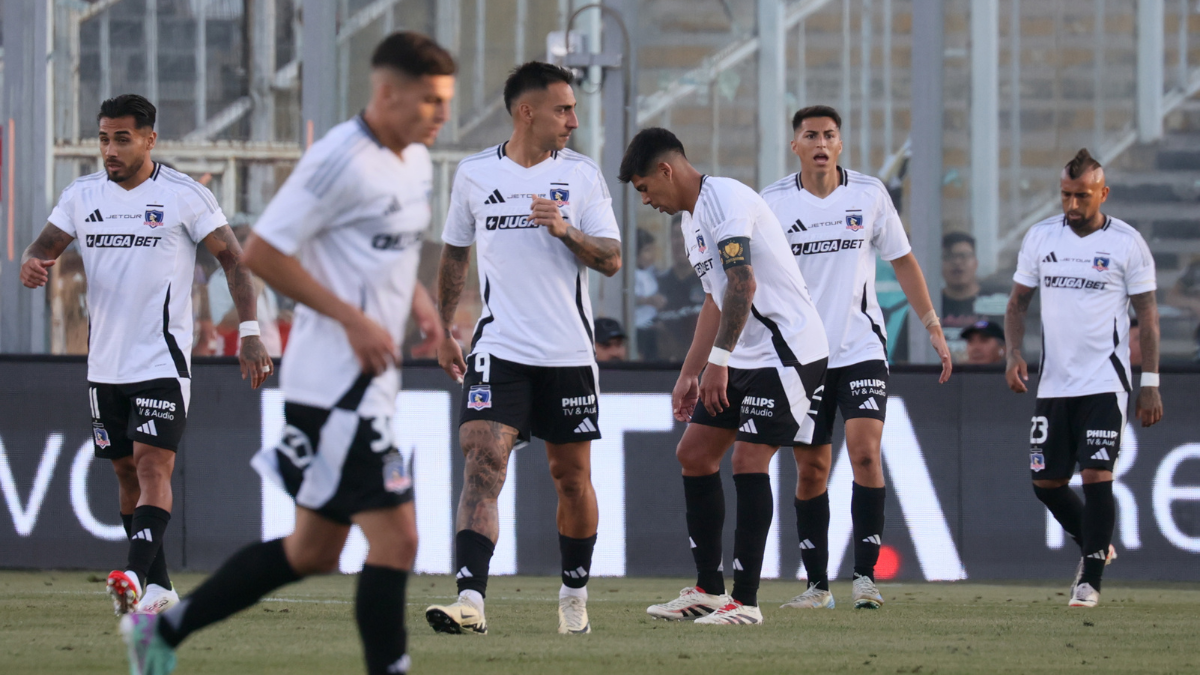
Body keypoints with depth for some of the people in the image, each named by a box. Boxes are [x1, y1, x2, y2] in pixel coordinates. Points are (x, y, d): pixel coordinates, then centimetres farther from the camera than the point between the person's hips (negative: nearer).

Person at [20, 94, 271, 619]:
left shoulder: (184, 196, -5)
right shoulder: (81, 196, 8)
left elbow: (233, 259, -2)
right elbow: (44, 247, 9)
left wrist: (249, 332, -10)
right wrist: (31, 265, -17)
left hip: (163, 360, -6)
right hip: (105, 362, 6)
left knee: (153, 467, -18)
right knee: (126, 472, 9)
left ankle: (137, 577, -32)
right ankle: (159, 588, 18)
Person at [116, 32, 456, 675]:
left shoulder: (415, 161, 13)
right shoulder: (342, 159, -16)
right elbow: (262, 252, -17)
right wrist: (353, 318, -20)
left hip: (367, 384, 10)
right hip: (336, 385, -10)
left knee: (312, 551, 15)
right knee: (395, 539, -12)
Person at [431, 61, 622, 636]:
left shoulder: (581, 174, 2)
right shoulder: (474, 174, 4)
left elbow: (611, 259, -1)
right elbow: (455, 254, 18)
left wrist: (565, 230, -19)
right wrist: (441, 331, 19)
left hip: (568, 352, 1)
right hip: (500, 347, -1)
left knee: (572, 476, 9)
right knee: (482, 460, -17)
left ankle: (574, 593, 28)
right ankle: (470, 599, -26)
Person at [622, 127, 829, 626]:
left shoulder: (726, 200, -17)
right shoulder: (691, 217, 16)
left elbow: (743, 286, -27)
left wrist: (719, 361, -30)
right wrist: (690, 374, 23)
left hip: (785, 350, -10)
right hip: (744, 357, 10)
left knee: (748, 462, -13)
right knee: (694, 454, 8)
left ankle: (746, 600, -9)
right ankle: (708, 591, 14)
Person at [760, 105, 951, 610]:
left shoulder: (869, 194, 1)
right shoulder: (773, 203, 0)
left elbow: (903, 262, 10)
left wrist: (933, 327, 7)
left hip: (861, 349, -1)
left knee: (865, 452, -16)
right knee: (811, 469, 3)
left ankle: (865, 575, -12)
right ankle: (817, 584, 12)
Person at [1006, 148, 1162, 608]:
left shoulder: (1127, 243, -4)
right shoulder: (1040, 237, 5)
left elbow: (1147, 315, 0)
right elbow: (1018, 300, 13)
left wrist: (1151, 384, -4)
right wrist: (1014, 352, -4)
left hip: (1105, 382, -4)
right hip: (1053, 382, 4)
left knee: (1096, 476, -12)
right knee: (1045, 482, 6)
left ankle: (1090, 579, -5)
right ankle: (1095, 546, 31)